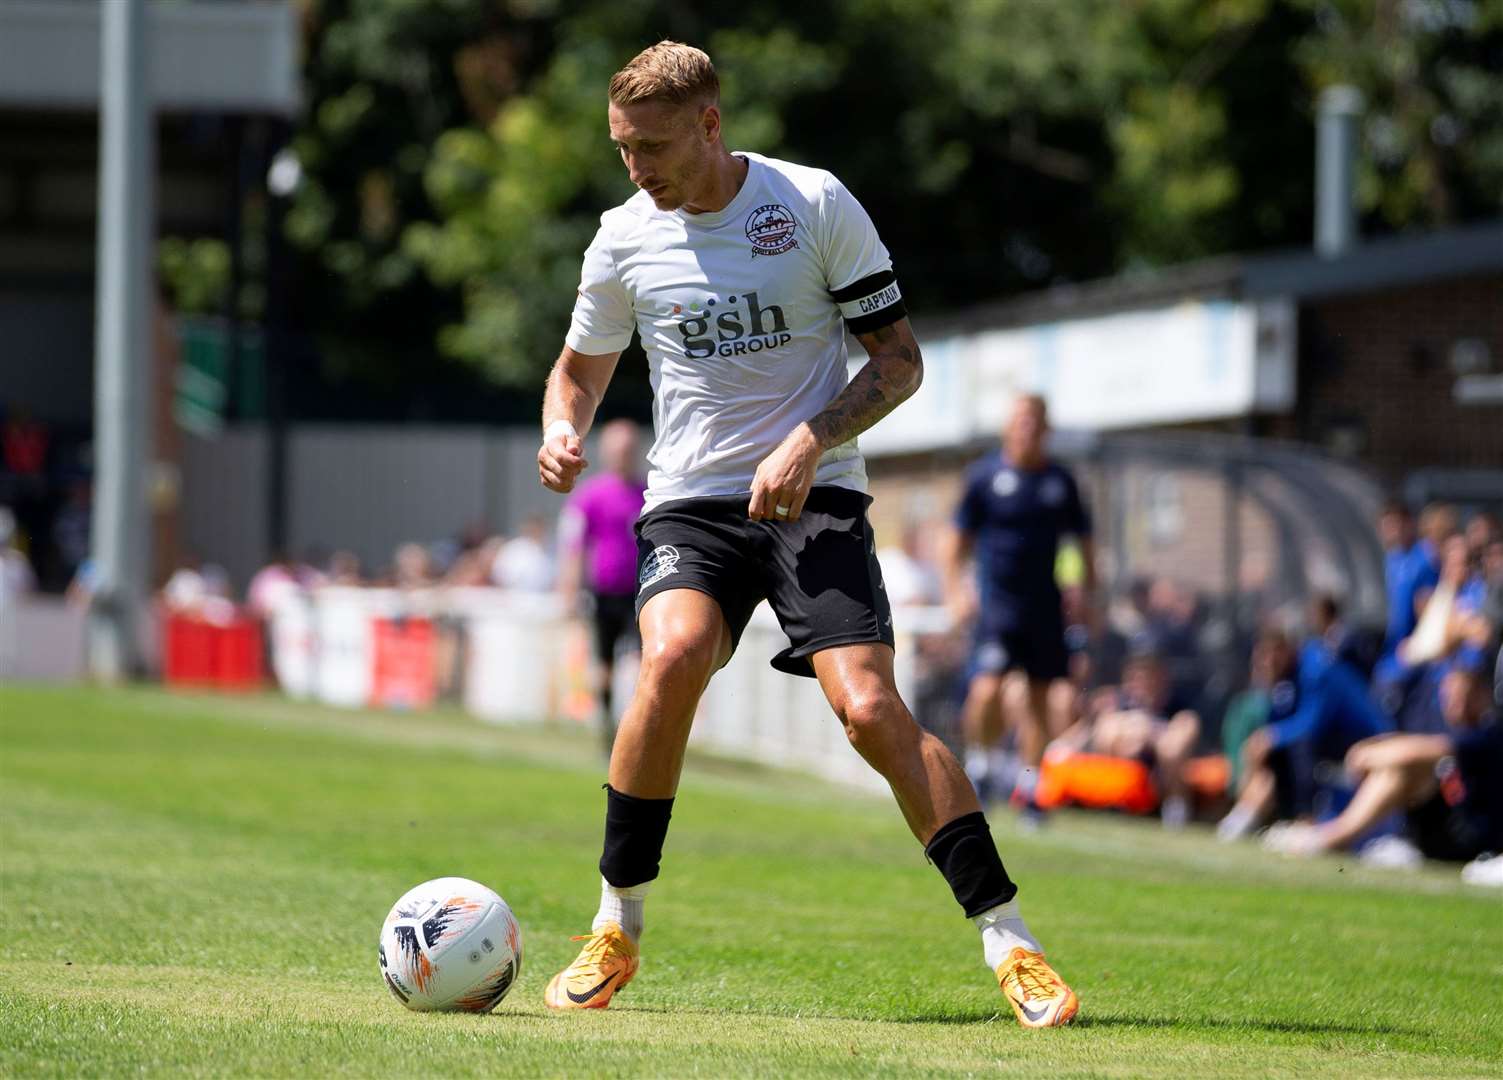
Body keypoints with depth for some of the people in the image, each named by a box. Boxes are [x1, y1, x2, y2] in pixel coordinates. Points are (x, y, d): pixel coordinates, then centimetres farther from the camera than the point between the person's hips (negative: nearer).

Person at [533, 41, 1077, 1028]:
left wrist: (809, 441, -15)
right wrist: (563, 432, -3)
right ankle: (616, 930, -14)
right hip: (690, 502, 2)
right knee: (673, 657, -28)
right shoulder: (626, 237, 4)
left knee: (869, 707, -19)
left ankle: (1010, 944, -11)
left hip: (812, 500, -2)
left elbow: (899, 359, 0)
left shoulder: (817, 205, -4)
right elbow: (582, 367, 20)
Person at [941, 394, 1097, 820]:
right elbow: (960, 538, 6)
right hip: (997, 604, -3)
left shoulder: (1060, 481, 7)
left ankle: (1029, 784, 15)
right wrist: (956, 590, -5)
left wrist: (1088, 594, 8)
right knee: (988, 688, -18)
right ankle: (980, 763, 5)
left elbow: (1083, 541, 16)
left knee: (1039, 697, 4)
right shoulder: (985, 475, 1)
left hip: (1045, 605, 3)